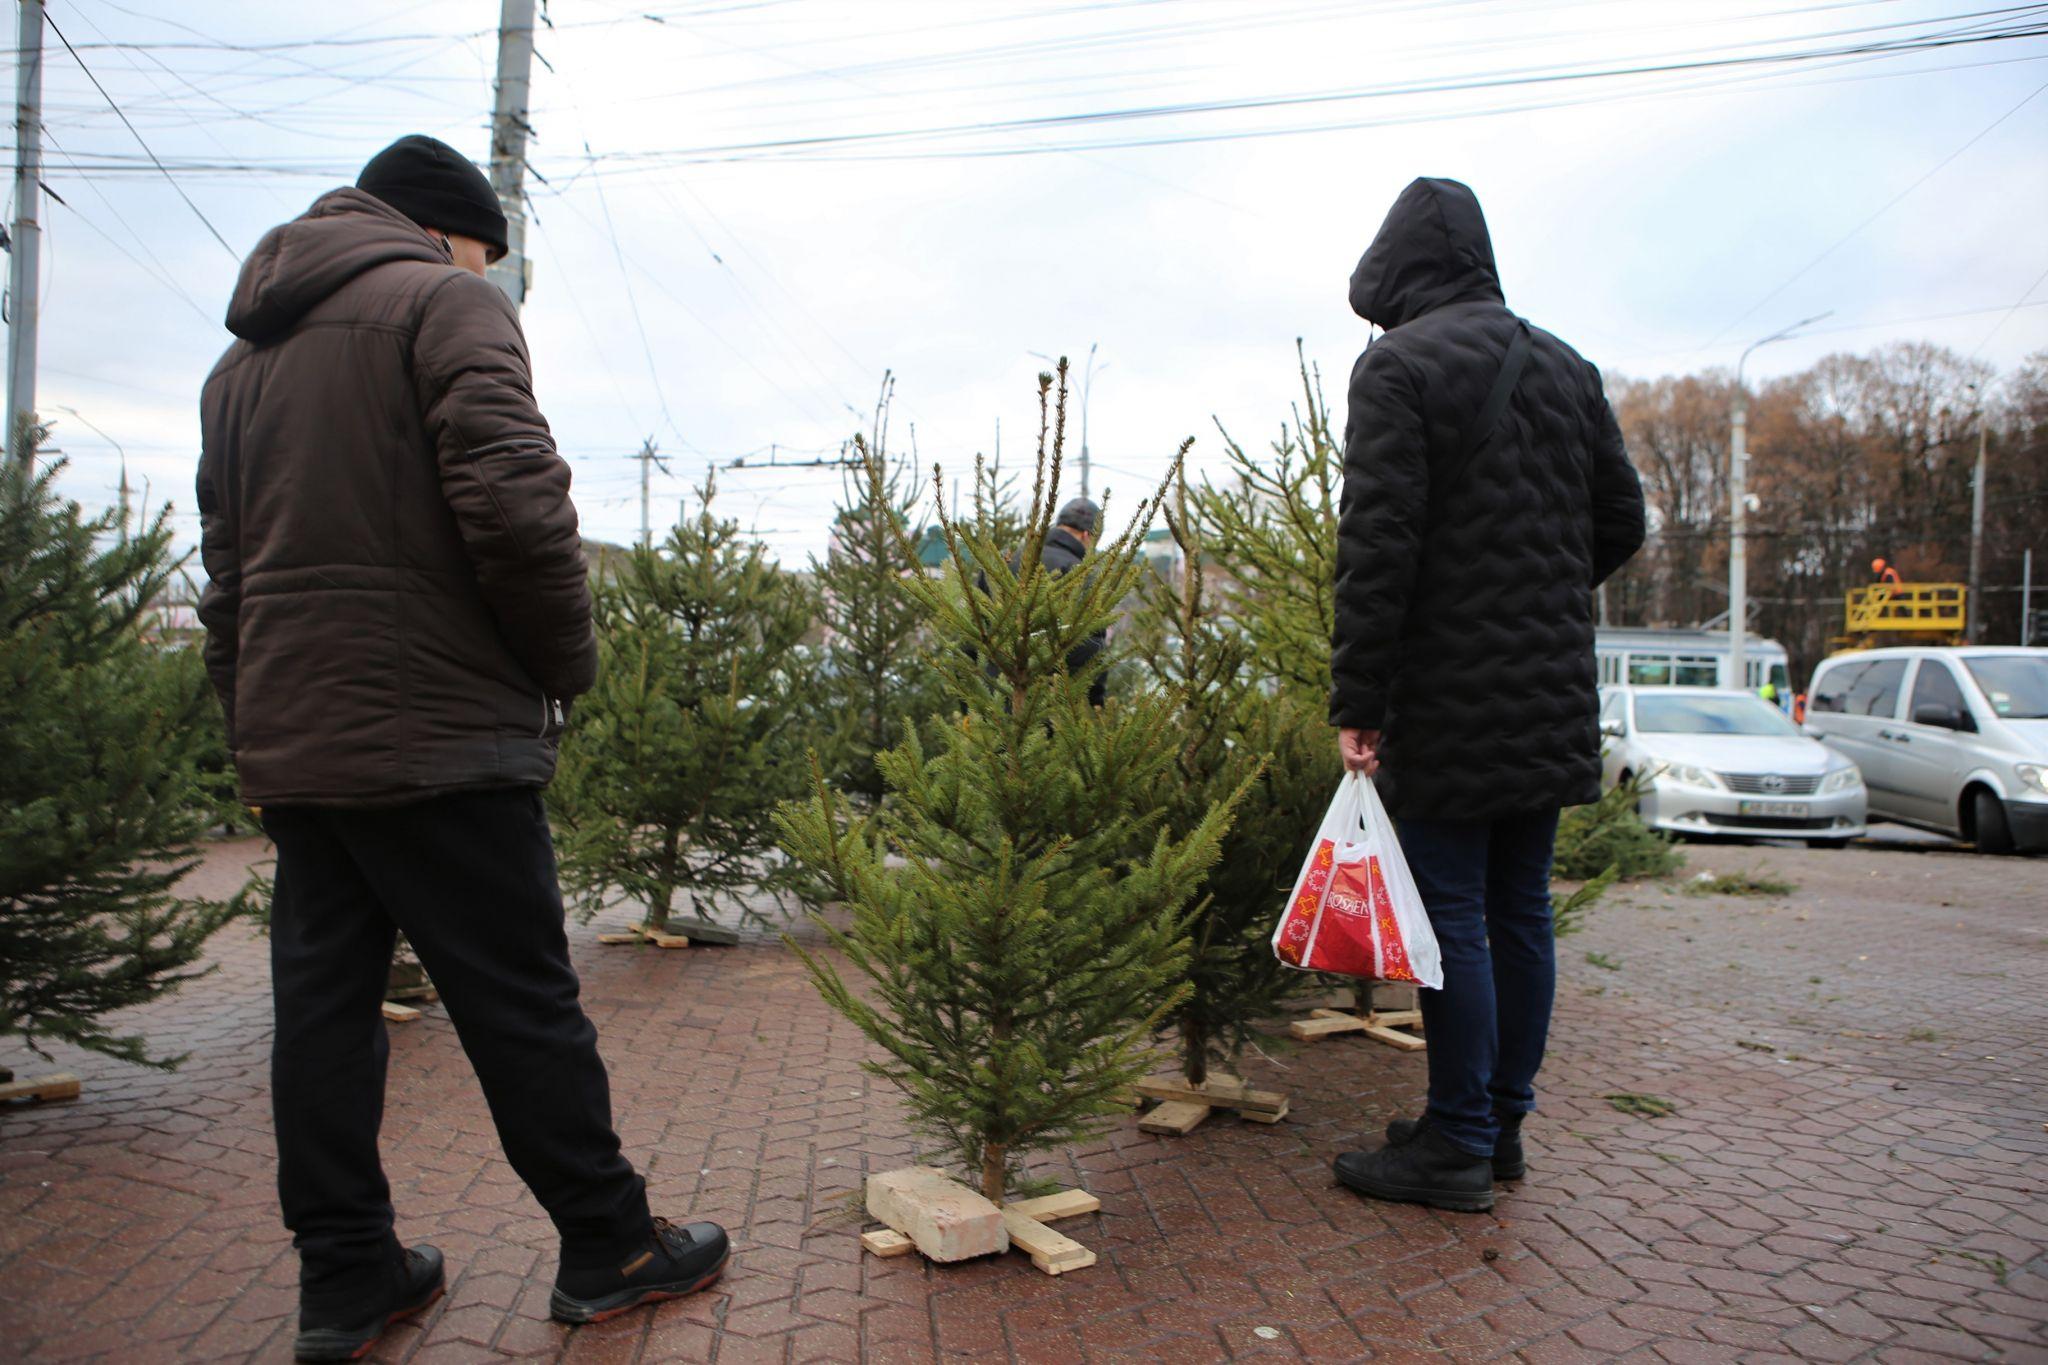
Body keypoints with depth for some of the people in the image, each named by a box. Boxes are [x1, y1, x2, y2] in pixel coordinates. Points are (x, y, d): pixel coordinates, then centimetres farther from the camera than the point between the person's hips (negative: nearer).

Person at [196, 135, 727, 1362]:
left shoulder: (243, 356, 21)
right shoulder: (444, 302, -4)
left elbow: (228, 571, 19)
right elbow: (514, 500, -20)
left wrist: (256, 727, 21)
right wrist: (568, 660, -7)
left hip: (290, 743, 8)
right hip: (435, 735, -8)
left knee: (323, 1004, 10)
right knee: (521, 1003, 1)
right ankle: (609, 1248, 13)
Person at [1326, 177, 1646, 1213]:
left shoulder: (1400, 364, -8)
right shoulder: (1564, 367, 14)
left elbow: (1376, 542, -16)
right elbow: (1622, 521, 16)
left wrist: (1357, 700, -15)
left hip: (1448, 705, -7)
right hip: (1552, 700, 7)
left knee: (1450, 917, -1)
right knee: (1520, 911, 13)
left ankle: (1457, 1147, 8)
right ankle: (1503, 1123, 24)